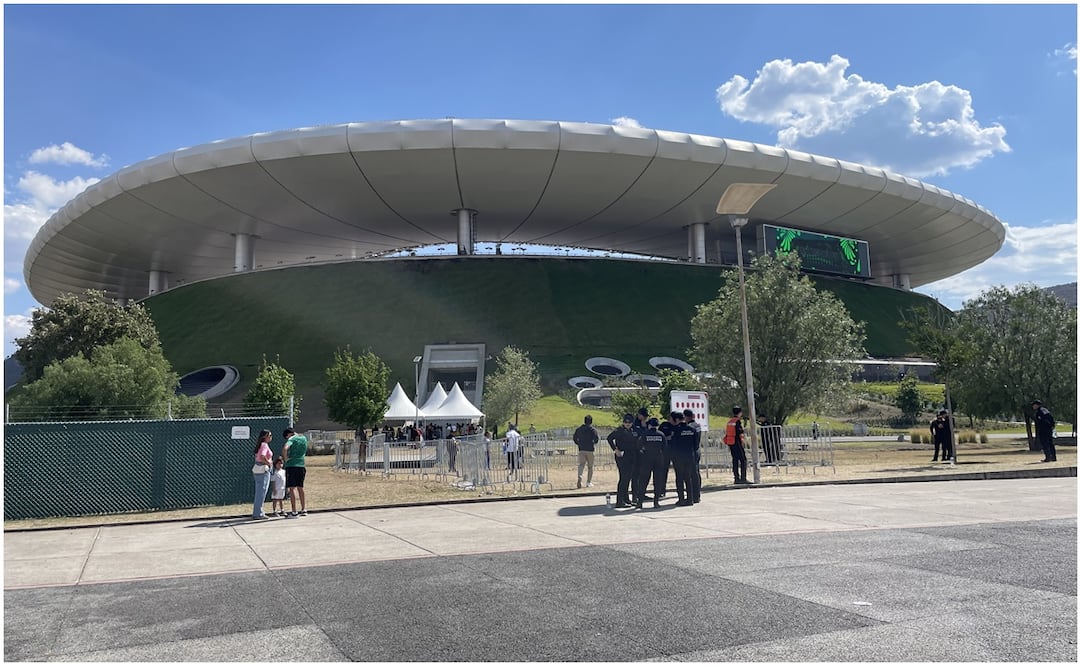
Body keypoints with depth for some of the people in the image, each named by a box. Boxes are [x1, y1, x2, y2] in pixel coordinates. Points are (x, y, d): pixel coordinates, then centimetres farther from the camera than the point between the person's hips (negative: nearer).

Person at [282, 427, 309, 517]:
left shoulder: (292, 439, -8)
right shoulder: (304, 438, 12)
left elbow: (285, 449, -27)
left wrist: (286, 459, -13)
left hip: (291, 465, -7)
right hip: (301, 465, 7)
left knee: (292, 488, -4)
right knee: (300, 487, 16)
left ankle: (294, 512, -7)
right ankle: (304, 510, 20)